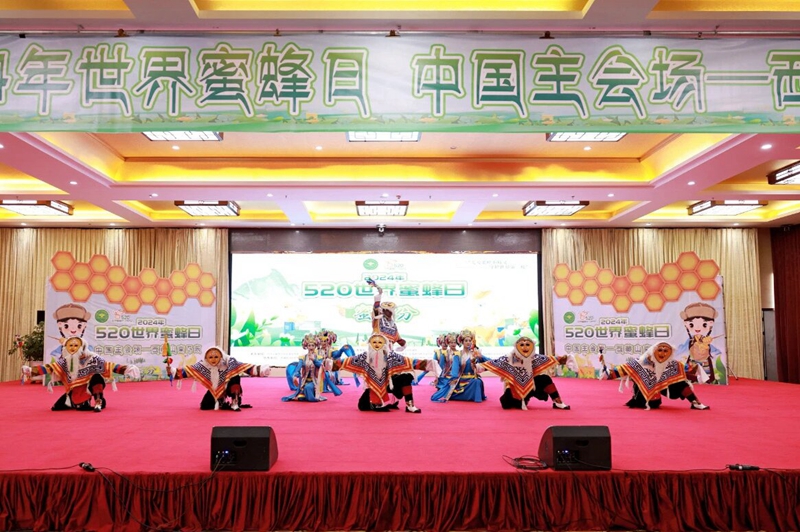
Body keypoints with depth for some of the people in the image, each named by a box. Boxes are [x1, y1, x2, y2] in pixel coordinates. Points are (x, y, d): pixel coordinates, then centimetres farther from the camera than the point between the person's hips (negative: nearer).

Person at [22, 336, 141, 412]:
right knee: (56, 407, -1)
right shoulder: (64, 361, -3)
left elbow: (107, 366, -16)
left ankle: (98, 401, -23)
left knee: (97, 377, -32)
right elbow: (50, 368, -8)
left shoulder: (91, 358, -13)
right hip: (74, 391, 5)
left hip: (88, 388, -5)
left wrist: (125, 369, -28)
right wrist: (31, 371, -21)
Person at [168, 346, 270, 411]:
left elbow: (244, 367, -28)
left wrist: (260, 370, -39)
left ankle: (234, 403, -16)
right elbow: (187, 371, -16)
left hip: (227, 389, -2)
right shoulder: (203, 365, -18)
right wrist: (172, 371, -27)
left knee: (235, 377, -29)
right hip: (213, 391, 3)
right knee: (204, 406, -11)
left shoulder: (228, 363, -25)